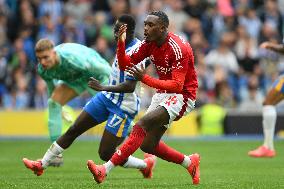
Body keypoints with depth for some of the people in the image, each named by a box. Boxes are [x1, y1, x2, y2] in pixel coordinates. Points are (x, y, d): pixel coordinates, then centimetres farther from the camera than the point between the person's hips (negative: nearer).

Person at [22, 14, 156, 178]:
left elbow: (130, 86, -30)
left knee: (106, 154, -7)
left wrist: (103, 88, -32)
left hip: (123, 107, -9)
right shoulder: (125, 44, 2)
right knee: (73, 130, 8)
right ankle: (41, 165, 17)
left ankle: (146, 164, 14)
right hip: (107, 97, 9)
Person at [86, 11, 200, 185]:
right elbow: (125, 65, 3)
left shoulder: (177, 48, -22)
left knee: (142, 125, -25)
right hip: (163, 94, 9)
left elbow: (177, 86, -27)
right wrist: (121, 42, -14)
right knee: (148, 145, 6)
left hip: (181, 96, -9)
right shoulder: (150, 44, 2)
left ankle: (106, 170, -31)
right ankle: (190, 162, 27)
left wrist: (145, 79, -34)